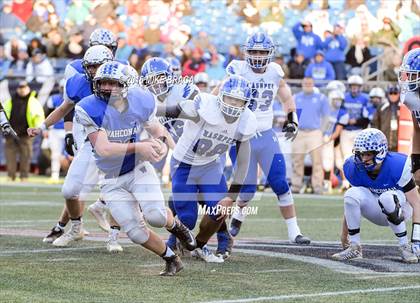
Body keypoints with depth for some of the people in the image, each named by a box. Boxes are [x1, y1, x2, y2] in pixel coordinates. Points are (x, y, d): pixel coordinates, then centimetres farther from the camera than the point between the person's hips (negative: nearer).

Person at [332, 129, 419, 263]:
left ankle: (405, 247, -22)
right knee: (351, 194, -24)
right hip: (377, 213, 4)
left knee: (387, 198, -38)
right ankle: (354, 248, -16)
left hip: (400, 210, -4)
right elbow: (351, 205, -5)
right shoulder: (354, 168, -14)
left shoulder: (397, 166, -26)